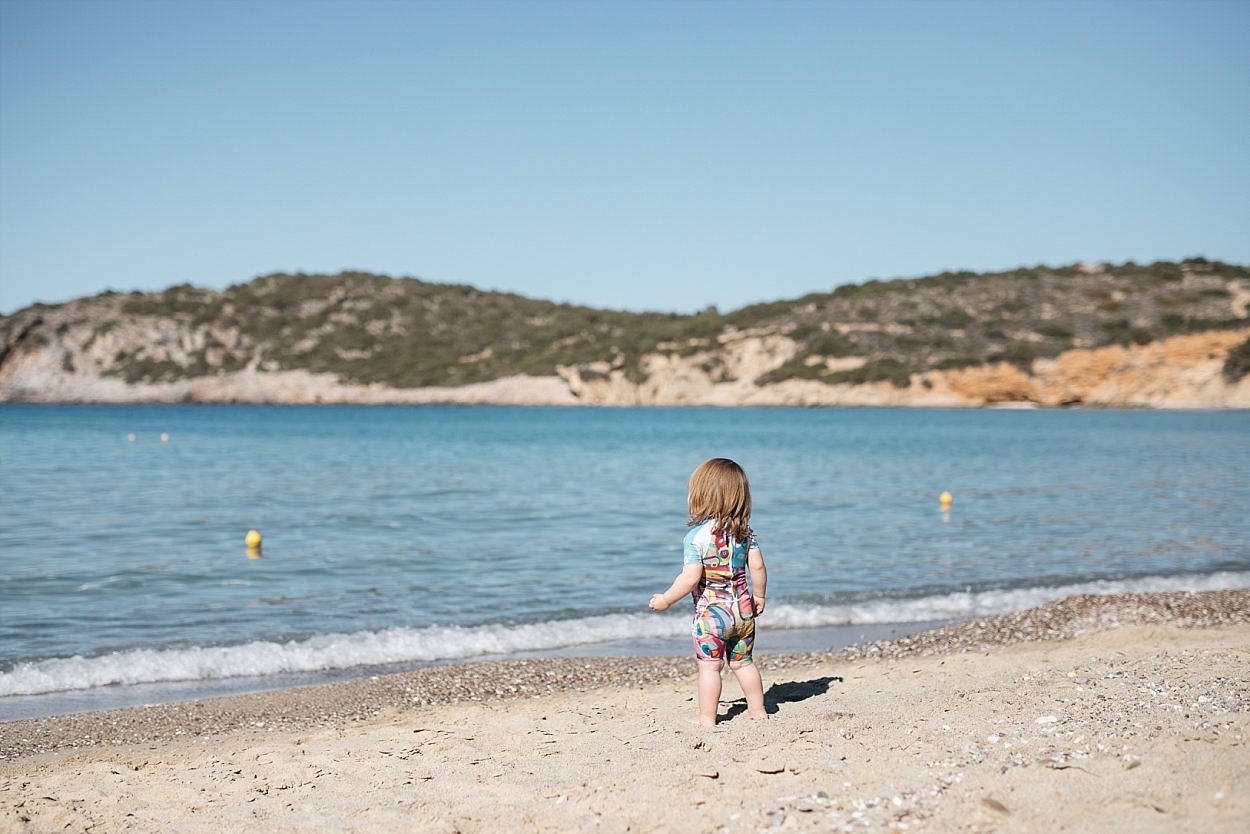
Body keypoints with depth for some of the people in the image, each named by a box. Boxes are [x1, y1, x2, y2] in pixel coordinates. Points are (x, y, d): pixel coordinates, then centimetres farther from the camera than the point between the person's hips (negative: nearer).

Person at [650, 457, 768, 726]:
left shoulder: (696, 536, -17)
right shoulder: (745, 530, 0)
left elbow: (691, 578, -20)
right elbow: (758, 566, 0)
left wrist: (665, 600, -9)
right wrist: (758, 596, 15)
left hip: (711, 611, -6)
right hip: (743, 608, 6)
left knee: (709, 666, 2)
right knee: (743, 662, 19)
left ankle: (707, 718, 6)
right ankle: (757, 709, 27)